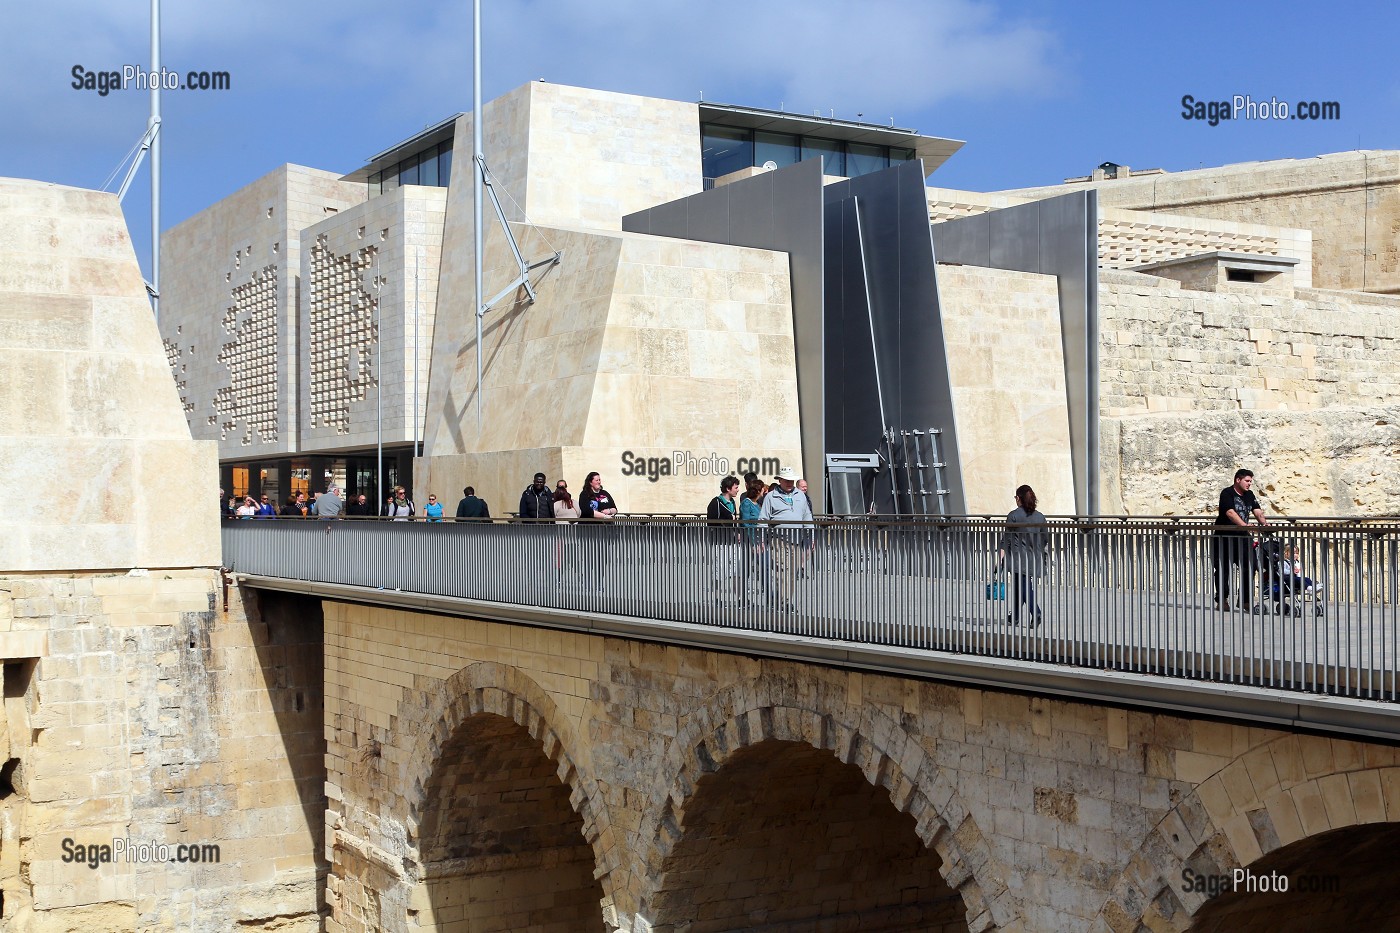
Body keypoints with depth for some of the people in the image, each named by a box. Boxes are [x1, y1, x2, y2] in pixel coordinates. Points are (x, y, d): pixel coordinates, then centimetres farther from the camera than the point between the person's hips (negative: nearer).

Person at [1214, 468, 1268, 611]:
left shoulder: (1249, 495, 12)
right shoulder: (1227, 493, -10)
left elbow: (1257, 511, 3)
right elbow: (1230, 513, -24)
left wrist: (1264, 523, -18)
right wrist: (1245, 526, -36)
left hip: (1242, 536, 7)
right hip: (1224, 536, -7)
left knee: (1249, 566, 1)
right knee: (1223, 569, -1)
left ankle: (1245, 600, 9)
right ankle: (1221, 600, 6)